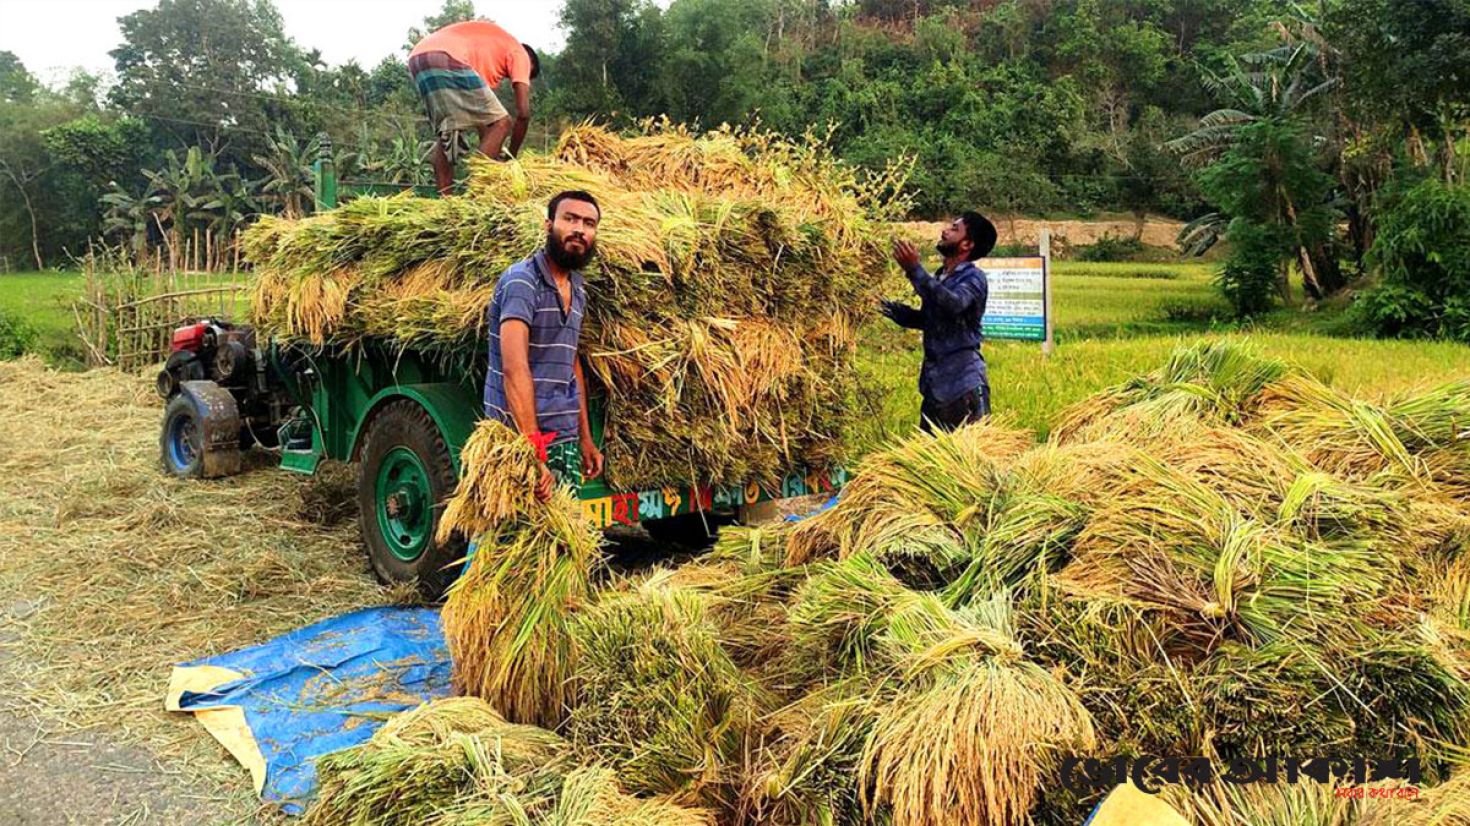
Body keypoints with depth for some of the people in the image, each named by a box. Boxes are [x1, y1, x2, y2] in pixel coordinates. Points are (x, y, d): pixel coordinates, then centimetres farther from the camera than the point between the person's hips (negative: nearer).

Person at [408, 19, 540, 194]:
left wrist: (490, 155, 29)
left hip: (417, 60, 9)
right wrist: (511, 156, 18)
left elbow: (479, 113, 32)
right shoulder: (520, 53, 18)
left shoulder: (491, 43, 39)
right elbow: (523, 113, 8)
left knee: (447, 132, 21)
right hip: (447, 61, -9)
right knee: (500, 122, -1)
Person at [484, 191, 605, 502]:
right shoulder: (522, 280, -13)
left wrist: (584, 438, 16)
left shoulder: (577, 289, 13)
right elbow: (514, 368, -24)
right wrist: (533, 448, -31)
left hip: (565, 439, 8)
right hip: (519, 436, -7)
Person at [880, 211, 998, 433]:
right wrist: (892, 309, 13)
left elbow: (953, 304, -30)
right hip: (934, 382, 8)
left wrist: (915, 270, -30)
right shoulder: (940, 277, 14)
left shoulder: (973, 278, -9)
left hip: (964, 383, -8)